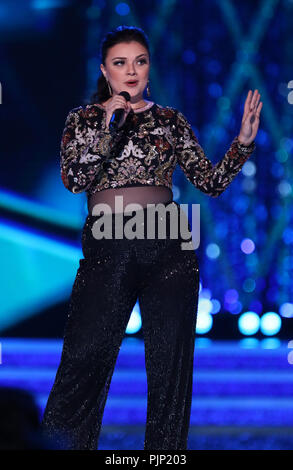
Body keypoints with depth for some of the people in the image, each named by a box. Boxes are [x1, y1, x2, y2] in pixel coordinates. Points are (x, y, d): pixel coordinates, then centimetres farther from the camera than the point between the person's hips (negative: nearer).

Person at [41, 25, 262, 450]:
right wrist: (107, 125, -11)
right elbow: (74, 180, -6)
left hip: (169, 244, 2)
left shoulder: (170, 120, 13)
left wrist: (243, 143, -3)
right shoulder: (84, 118, 10)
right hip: (107, 247, -2)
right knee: (85, 356, -8)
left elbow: (210, 182, 10)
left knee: (170, 359, 2)